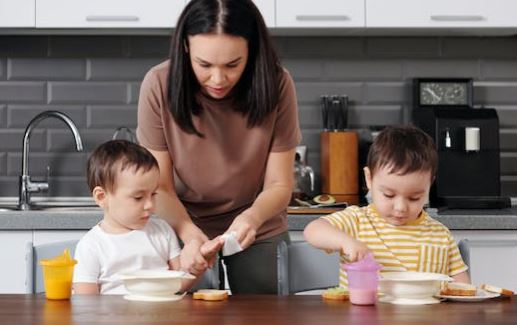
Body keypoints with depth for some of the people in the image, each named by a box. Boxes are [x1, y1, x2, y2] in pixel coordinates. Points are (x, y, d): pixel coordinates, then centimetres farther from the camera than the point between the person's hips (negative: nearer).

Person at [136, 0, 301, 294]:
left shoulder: (276, 85, -21)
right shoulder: (159, 85, -21)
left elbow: (279, 185, -15)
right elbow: (159, 187, -15)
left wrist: (253, 217, -37)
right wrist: (190, 233, -34)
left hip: (258, 232, 0)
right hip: (184, 226, 0)